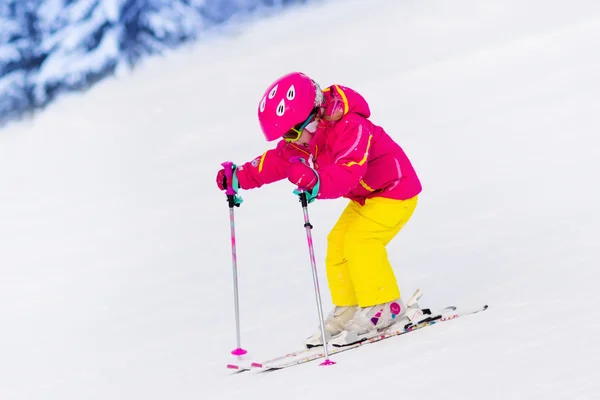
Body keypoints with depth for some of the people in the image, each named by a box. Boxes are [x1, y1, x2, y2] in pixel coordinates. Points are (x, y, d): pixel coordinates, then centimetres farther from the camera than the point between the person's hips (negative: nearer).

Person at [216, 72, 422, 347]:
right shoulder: (304, 138, -5)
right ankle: (348, 310, 12)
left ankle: (384, 307, -13)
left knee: (359, 240, -22)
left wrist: (316, 183, -63)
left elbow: (348, 174, -46)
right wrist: (240, 177, -13)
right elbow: (276, 161, -1)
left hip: (395, 190, -10)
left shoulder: (351, 129, -33)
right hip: (365, 197, 10)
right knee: (338, 244, 3)